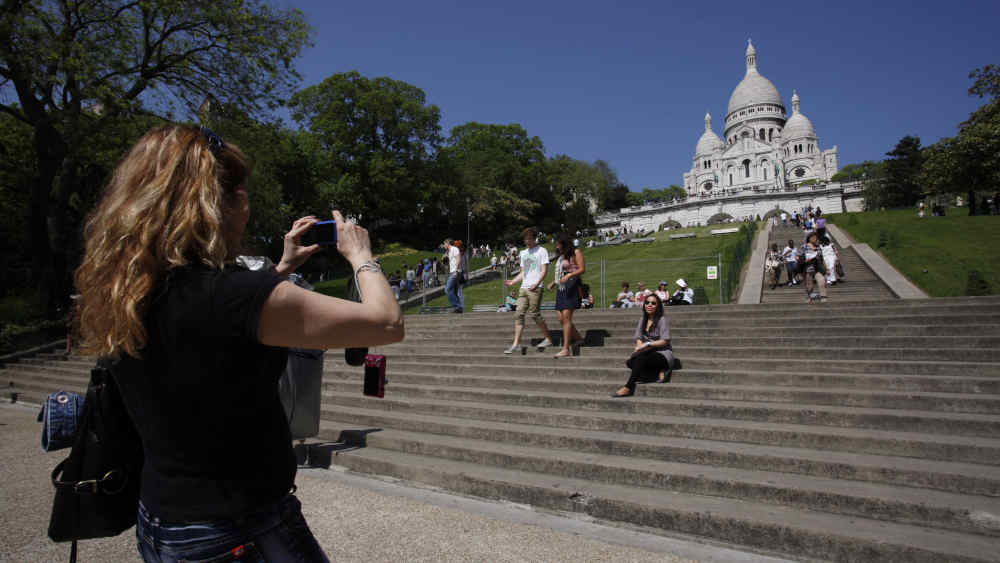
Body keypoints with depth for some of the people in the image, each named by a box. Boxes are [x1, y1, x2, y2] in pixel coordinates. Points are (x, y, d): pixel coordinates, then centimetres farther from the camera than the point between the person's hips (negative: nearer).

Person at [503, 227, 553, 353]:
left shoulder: (542, 251, 1)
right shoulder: (523, 253, 22)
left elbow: (544, 270, -8)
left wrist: (537, 283, -22)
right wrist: (512, 282, 9)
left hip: (535, 288, -7)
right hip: (524, 287, 7)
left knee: (534, 314, -9)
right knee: (519, 314, -1)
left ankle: (547, 339, 6)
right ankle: (516, 343, -1)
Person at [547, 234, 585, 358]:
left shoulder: (575, 252, 1)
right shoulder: (560, 256, 24)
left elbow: (582, 269, -9)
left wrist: (569, 275, -22)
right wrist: (552, 282, 14)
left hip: (571, 286, -8)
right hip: (561, 288, 8)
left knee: (566, 317, -13)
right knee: (561, 318, 2)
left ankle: (566, 349, -13)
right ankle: (578, 337, 22)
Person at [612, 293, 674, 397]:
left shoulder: (662, 320, -5)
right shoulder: (642, 320, 14)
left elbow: (664, 341, -12)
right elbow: (638, 338, 8)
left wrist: (647, 344, -20)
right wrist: (639, 346, -14)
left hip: (663, 354, -6)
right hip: (649, 353, 6)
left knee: (641, 357, -35)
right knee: (630, 362, -22)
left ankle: (628, 388, -38)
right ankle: (659, 372, -18)